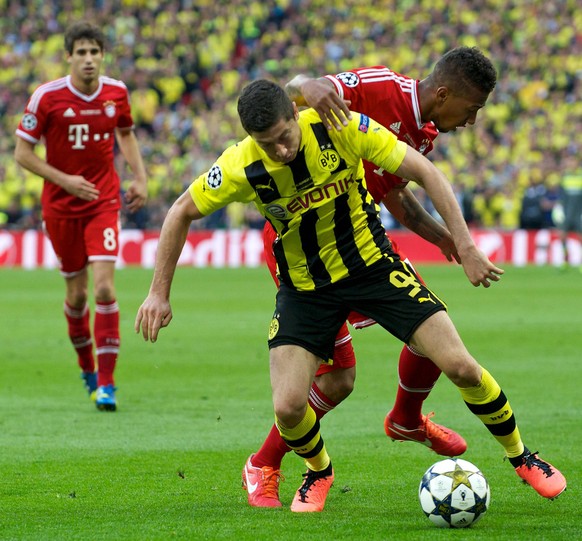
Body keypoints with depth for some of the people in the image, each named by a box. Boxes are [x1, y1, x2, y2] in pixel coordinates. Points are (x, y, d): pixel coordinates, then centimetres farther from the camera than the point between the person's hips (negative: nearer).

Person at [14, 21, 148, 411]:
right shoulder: (47, 97, -12)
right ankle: (87, 365, 34)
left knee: (104, 287, -14)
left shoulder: (116, 93, -3)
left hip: (104, 201, 1)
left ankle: (106, 382, -11)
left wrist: (140, 178, 6)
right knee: (77, 293, 8)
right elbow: (23, 152, -8)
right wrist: (64, 180, -17)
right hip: (61, 205, -1)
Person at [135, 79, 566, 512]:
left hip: (371, 262, 0)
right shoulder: (240, 168, -21)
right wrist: (159, 293, -6)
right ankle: (319, 472, 20)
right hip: (304, 287, 0)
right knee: (288, 407, -15)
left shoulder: (340, 128, -23)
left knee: (461, 366, -10)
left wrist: (465, 247, -20)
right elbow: (182, 213, -4)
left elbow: (425, 172, -15)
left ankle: (520, 456, 16)